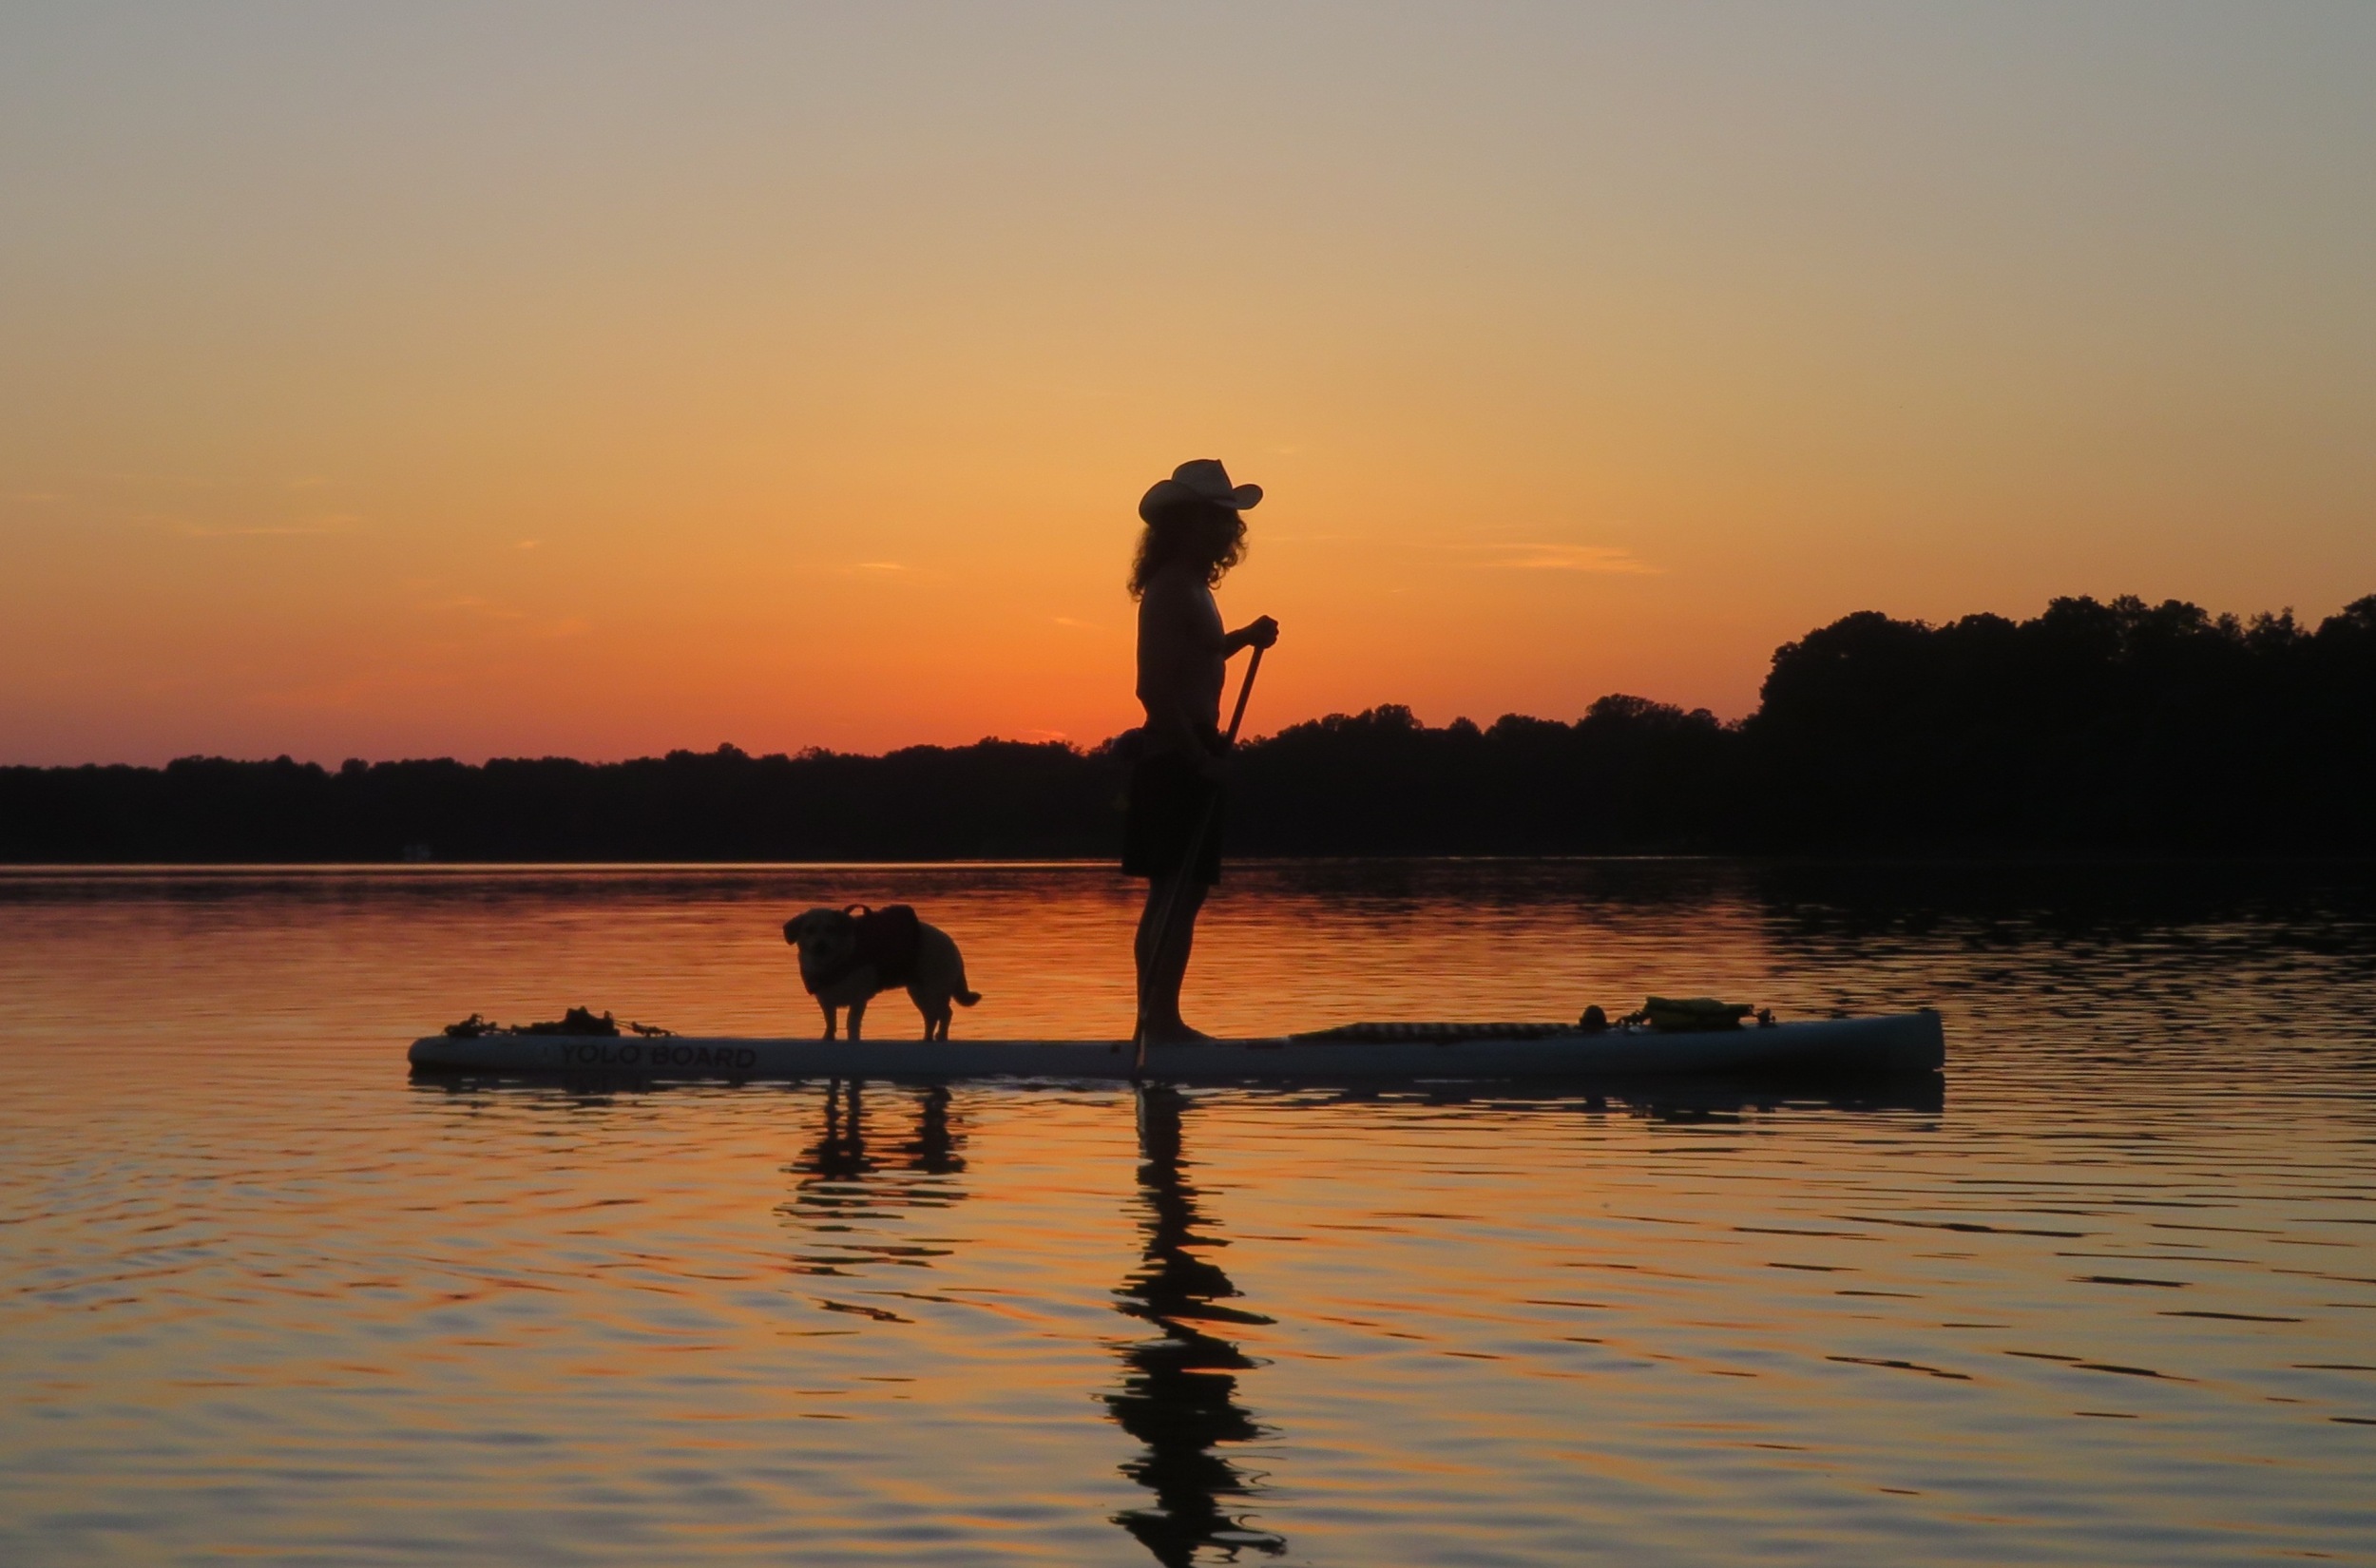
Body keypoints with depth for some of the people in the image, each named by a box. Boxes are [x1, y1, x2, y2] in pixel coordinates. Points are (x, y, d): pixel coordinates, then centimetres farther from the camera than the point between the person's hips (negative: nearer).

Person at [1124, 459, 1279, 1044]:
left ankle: (1161, 1020, 14)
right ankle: (1160, 1020, -8)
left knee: (1178, 895, 11)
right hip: (1178, 754, -10)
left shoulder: (1191, 587, 17)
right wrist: (1198, 754, -23)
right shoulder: (1172, 587, -14)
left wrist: (1245, 637, 15)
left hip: (1185, 753, 10)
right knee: (1176, 893, -9)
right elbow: (1156, 686, -20)